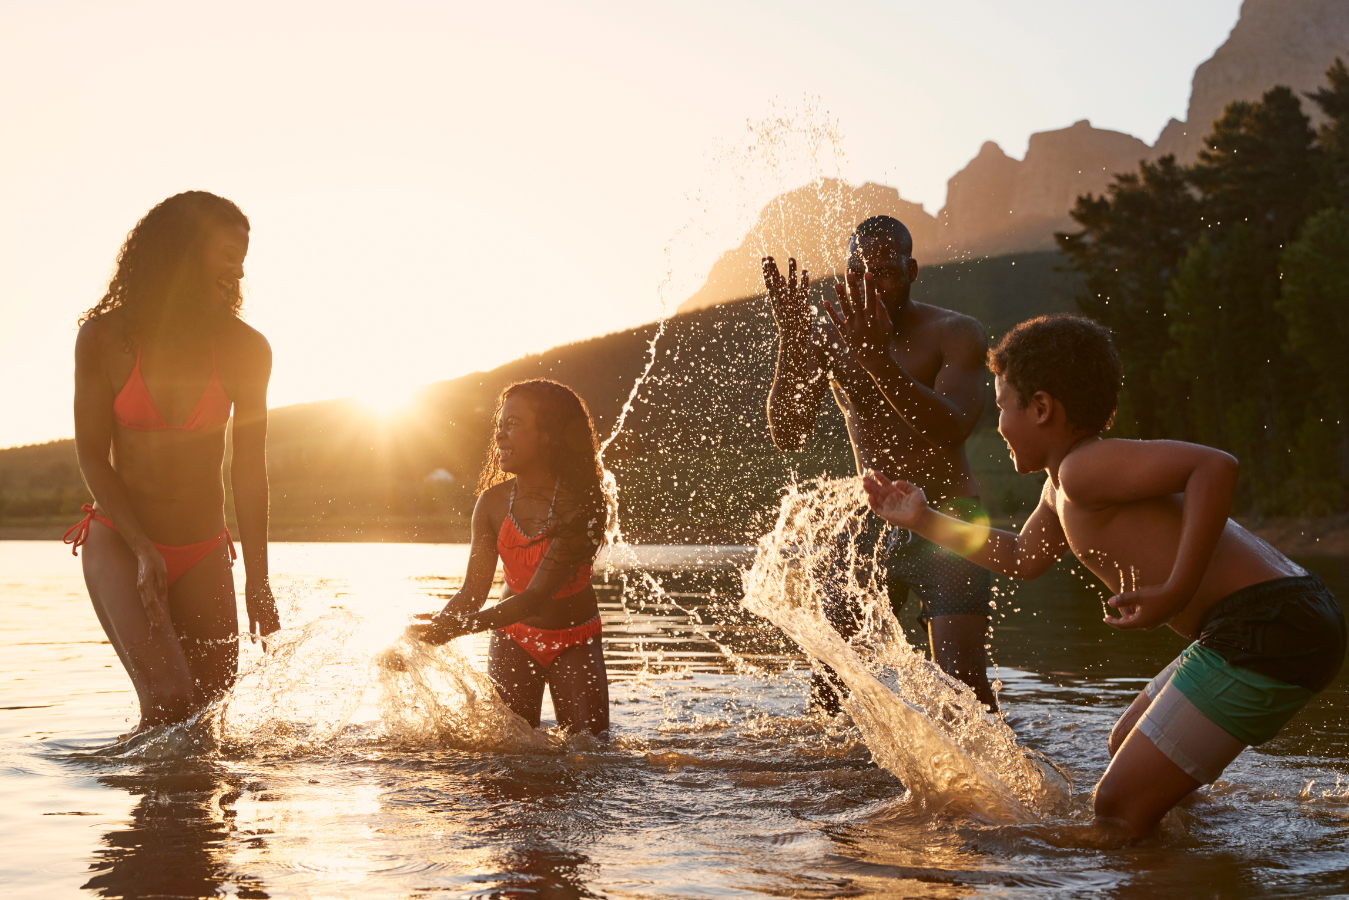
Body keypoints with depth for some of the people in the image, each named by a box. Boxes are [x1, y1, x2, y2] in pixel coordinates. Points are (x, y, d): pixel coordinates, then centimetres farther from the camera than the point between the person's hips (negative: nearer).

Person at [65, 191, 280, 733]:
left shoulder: (246, 351, -2)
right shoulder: (105, 338, -7)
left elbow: (248, 468, 3)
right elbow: (92, 454, -4)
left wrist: (258, 583, 1)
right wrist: (143, 548, -15)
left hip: (203, 554, 3)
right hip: (118, 543, -3)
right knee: (169, 701, -20)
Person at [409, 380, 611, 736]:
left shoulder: (581, 506, -25)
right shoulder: (493, 503, -11)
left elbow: (536, 596, -31)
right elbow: (473, 591, -11)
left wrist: (458, 627, -40)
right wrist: (427, 633, -28)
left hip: (574, 641, -3)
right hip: (514, 637, 3)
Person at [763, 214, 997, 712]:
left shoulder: (956, 333, -11)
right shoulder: (830, 335, 0)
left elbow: (953, 428, -28)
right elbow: (787, 435, -9)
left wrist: (878, 359, -41)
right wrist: (791, 341, -22)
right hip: (869, 522, 4)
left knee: (961, 679, -16)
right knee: (829, 685, 0)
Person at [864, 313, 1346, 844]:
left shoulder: (1084, 467, -11)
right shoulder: (1063, 486, 21)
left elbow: (1216, 465, -24)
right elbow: (1022, 559, 38)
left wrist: (1175, 592, -23)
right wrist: (924, 521, 39)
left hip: (1267, 633, -11)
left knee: (1118, 809, -10)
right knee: (1129, 747, 29)